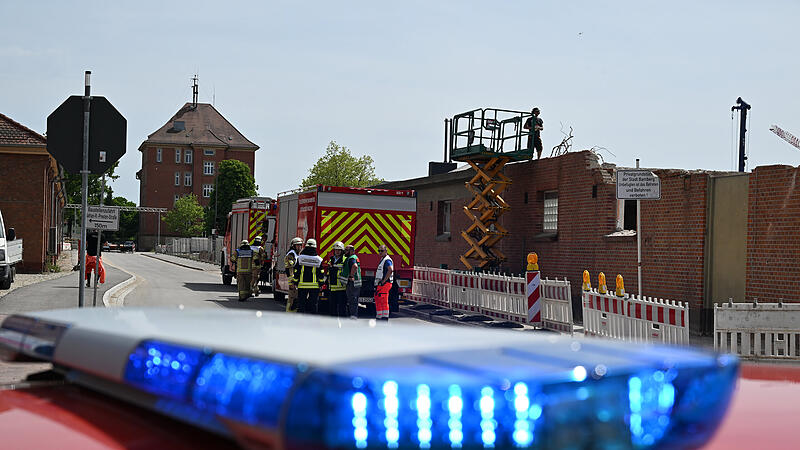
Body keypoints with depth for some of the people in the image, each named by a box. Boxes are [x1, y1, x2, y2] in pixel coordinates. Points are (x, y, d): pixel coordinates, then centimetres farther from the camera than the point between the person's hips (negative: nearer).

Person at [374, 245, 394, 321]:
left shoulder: (387, 260, -11)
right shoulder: (382, 260, 21)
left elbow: (390, 270, -27)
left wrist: (383, 281, -24)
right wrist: (377, 284, 21)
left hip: (384, 284, -11)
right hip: (380, 285, 11)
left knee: (384, 302, -10)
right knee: (378, 301, 12)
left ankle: (384, 318, -10)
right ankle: (379, 318, 16)